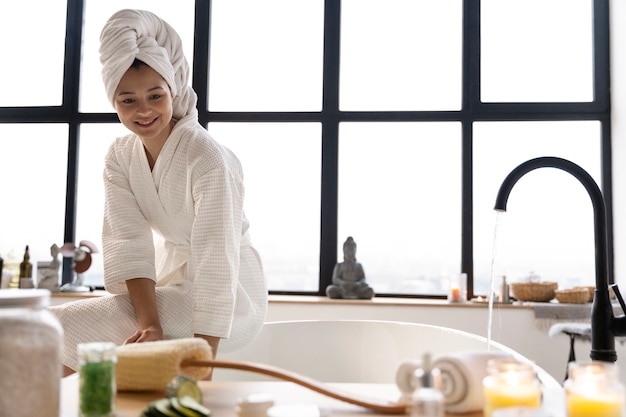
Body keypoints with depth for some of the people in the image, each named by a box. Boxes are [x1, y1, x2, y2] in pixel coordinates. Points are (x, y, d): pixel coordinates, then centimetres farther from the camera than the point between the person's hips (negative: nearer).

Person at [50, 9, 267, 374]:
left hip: (231, 294, -6)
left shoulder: (208, 159, -22)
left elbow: (217, 261, -26)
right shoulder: (120, 158, -1)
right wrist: (149, 323, -27)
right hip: (170, 280, 7)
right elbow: (128, 243, -12)